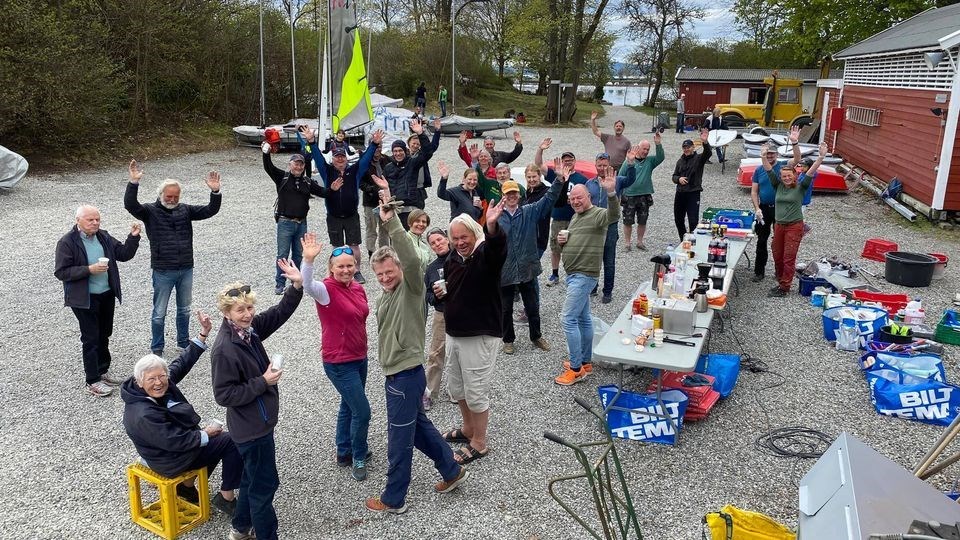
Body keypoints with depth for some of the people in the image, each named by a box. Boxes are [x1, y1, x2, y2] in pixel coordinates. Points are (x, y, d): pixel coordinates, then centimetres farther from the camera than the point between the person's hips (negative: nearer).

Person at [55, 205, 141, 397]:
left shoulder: (103, 236, 5)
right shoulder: (67, 242, -13)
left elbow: (124, 254, 8)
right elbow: (61, 272, -15)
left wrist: (133, 237, -7)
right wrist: (89, 270, -23)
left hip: (107, 295, 6)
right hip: (85, 299, -6)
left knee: (104, 335, 18)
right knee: (91, 339, 1)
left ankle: (102, 370, 35)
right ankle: (92, 381, 11)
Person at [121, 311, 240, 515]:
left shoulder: (163, 383, -11)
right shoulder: (143, 415, -33)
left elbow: (182, 363, -2)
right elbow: (177, 442, -28)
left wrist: (203, 334, -10)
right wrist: (206, 433, -15)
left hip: (180, 439, 9)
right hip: (171, 460, -9)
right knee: (234, 443, -9)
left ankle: (187, 484, 26)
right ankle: (226, 498, 7)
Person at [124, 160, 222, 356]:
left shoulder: (185, 210, 6)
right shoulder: (150, 211, -5)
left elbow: (210, 210, 0)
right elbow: (130, 205, -22)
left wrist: (215, 192, -17)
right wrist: (134, 183, -36)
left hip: (186, 269, 4)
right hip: (163, 272, -4)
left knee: (184, 309, 18)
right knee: (159, 313, 8)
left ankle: (183, 343, 34)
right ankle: (157, 348, 23)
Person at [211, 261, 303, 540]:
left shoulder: (249, 328, -3)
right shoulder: (224, 349, -26)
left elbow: (280, 313, 5)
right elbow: (224, 395, -24)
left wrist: (297, 285, -10)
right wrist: (263, 382, -22)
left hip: (258, 421, 9)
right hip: (252, 427, -9)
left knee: (253, 477, 25)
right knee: (265, 484, 5)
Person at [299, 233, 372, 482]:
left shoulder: (358, 287, 1)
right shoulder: (327, 289, -19)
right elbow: (308, 286, -43)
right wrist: (308, 260, -59)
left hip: (359, 358, 8)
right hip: (339, 363, -8)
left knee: (349, 406, 22)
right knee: (362, 411, -3)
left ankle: (344, 453, 40)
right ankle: (359, 458, 19)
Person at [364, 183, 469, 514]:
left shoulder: (411, 287, -17)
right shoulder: (386, 295, 10)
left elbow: (411, 258, -37)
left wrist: (391, 221, -45)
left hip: (406, 374, -9)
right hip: (395, 372, 10)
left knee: (399, 438, 4)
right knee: (418, 425, 22)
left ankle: (393, 500, 21)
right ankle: (452, 471, 38)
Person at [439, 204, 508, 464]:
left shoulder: (487, 254, -16)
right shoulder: (452, 259, 7)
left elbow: (498, 247, -42)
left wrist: (492, 226, -61)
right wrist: (440, 292, 5)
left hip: (480, 336, -8)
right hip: (454, 333, 8)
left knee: (476, 391, 3)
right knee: (456, 386, 21)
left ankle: (479, 443, 21)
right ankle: (468, 428, 44)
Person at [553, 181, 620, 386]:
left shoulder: (598, 214, -12)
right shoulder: (576, 217, 17)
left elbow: (613, 215, -35)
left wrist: (611, 193, -53)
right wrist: (562, 241, 4)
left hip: (584, 276, -10)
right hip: (574, 275, 10)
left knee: (568, 319, -11)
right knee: (583, 318, 16)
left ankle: (576, 369, -5)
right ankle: (585, 362, 26)